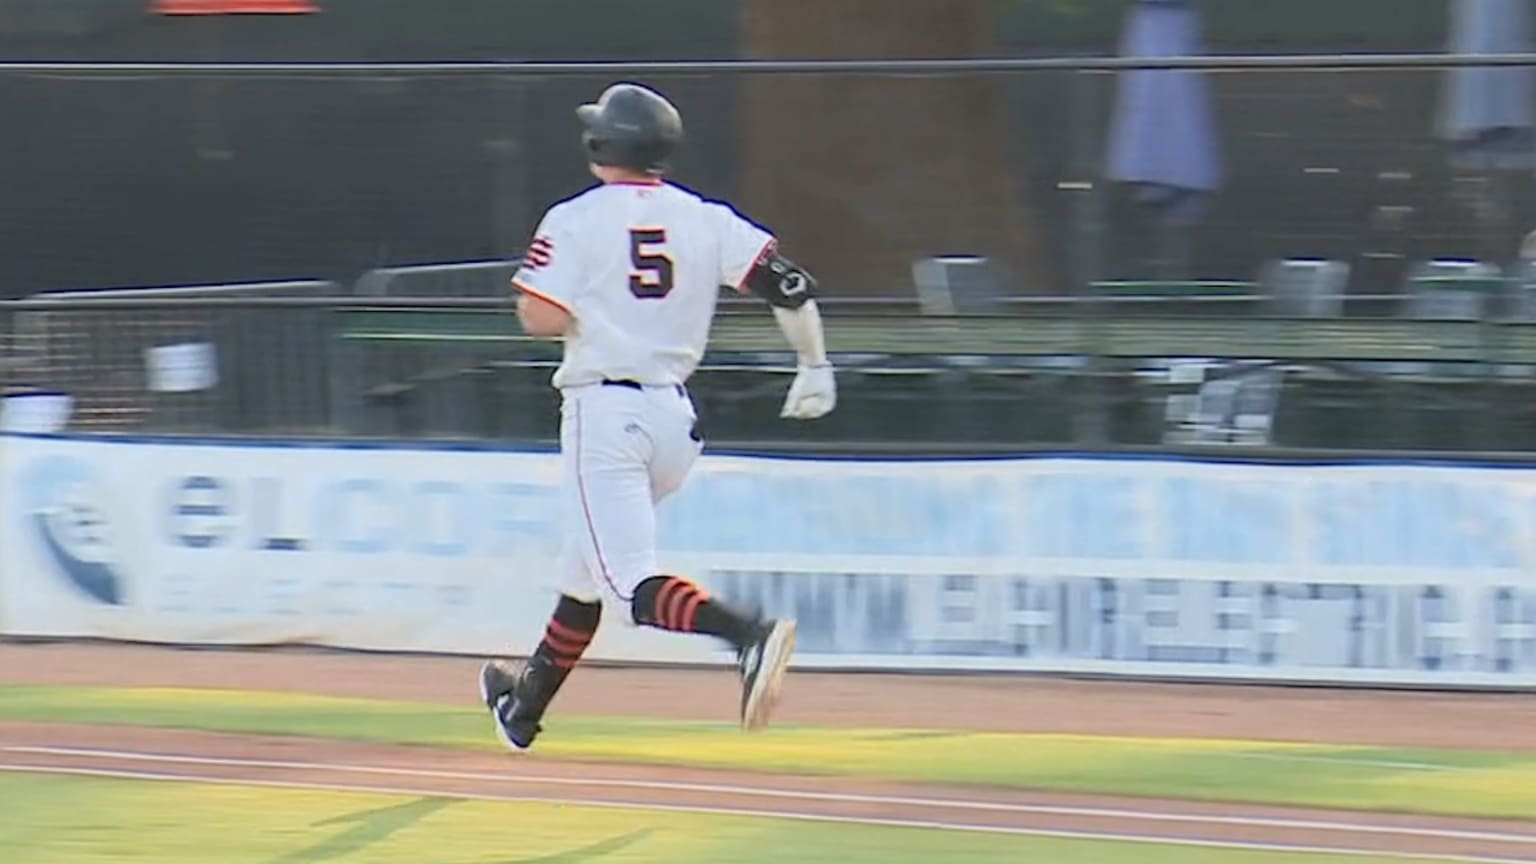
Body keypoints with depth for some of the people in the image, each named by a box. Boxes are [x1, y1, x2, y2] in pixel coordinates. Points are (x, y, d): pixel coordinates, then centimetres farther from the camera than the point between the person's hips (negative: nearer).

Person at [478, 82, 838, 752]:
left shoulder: (575, 221, -7)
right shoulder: (705, 220, 6)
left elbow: (540, 318, -15)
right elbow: (787, 281, -2)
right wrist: (815, 366, 7)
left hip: (603, 411, -7)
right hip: (674, 416, 7)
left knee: (633, 581, -13)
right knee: (587, 559, 24)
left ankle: (747, 634, -41)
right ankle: (528, 703, 38)